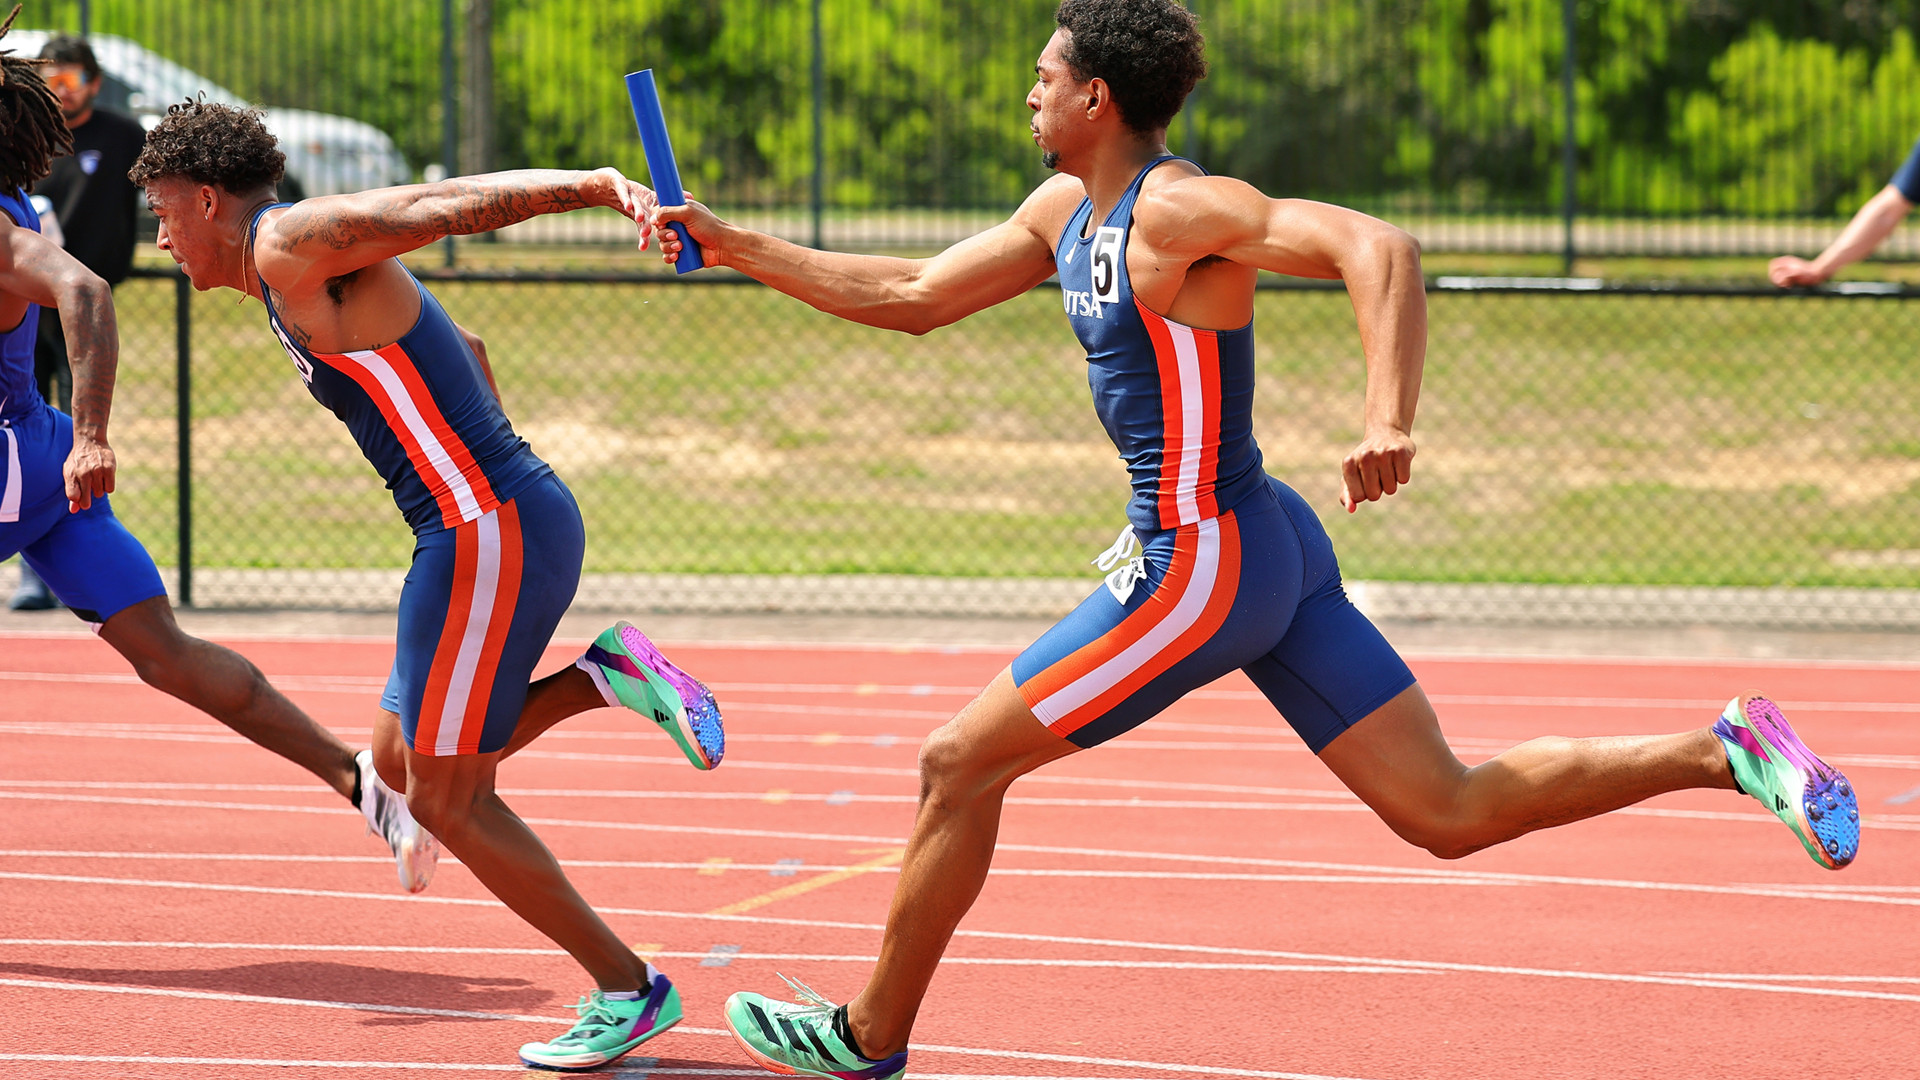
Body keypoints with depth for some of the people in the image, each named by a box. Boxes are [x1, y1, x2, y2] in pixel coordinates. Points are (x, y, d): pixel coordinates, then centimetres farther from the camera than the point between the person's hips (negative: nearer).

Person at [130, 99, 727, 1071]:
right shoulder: (312, 279, 21)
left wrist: (599, 185, -36)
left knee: (445, 800, -1)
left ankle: (626, 988, 5)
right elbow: (463, 354, 34)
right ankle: (604, 678, 10)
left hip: (490, 534, -10)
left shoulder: (296, 242, -9)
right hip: (508, 521, 10)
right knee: (403, 764, 17)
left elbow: (459, 200, -22)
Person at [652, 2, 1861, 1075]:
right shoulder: (1066, 208, 13)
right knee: (1448, 811, 5)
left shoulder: (1180, 208, -16)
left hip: (1204, 565, -9)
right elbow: (913, 297, 23)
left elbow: (1378, 246, -27)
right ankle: (1726, 750, -2)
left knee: (959, 765, 2)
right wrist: (737, 248, 20)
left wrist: (1389, 421, -39)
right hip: (1269, 548, 9)